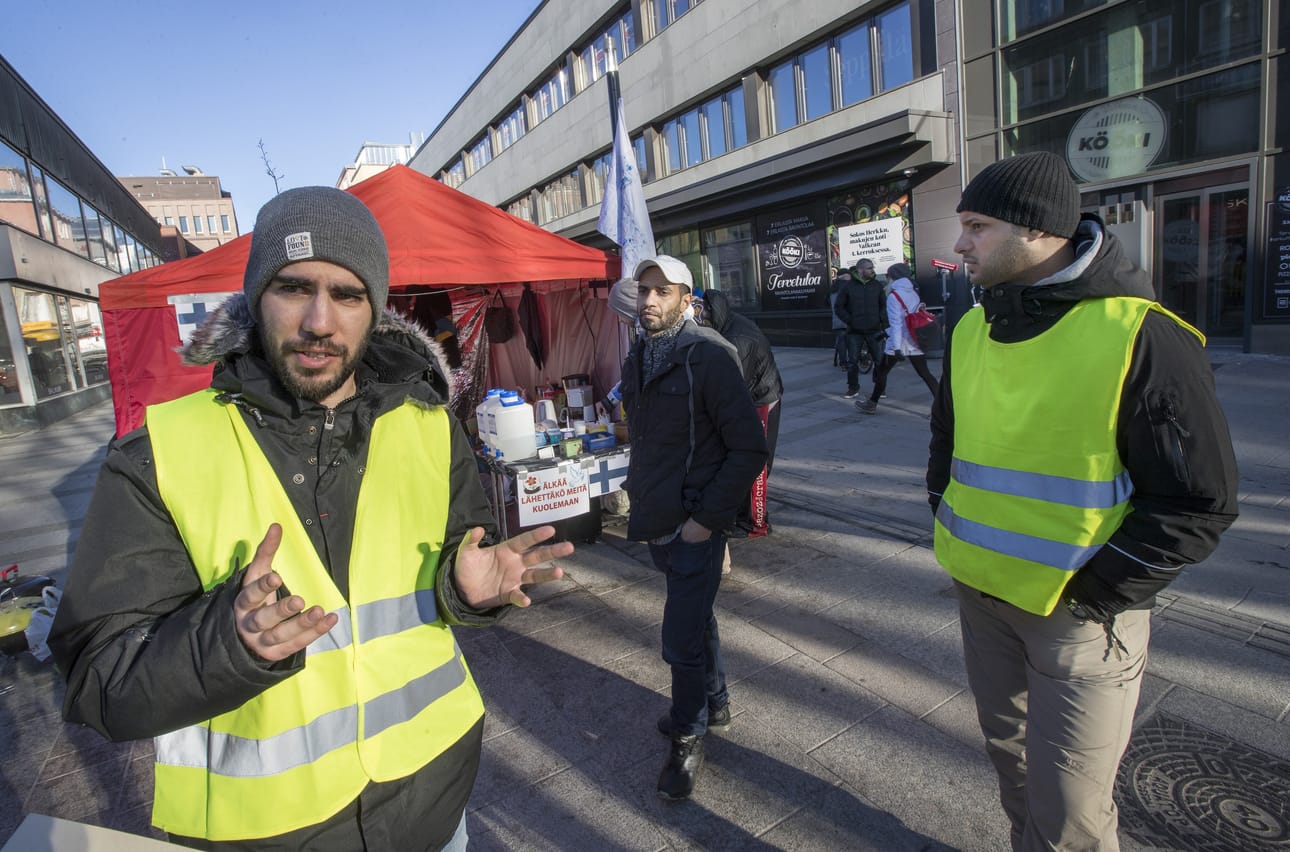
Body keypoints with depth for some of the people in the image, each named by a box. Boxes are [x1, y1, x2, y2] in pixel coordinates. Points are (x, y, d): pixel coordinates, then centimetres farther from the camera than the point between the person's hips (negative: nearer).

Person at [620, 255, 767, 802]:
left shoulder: (710, 356, -17)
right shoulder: (637, 360, 6)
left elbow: (750, 449, -18)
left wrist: (706, 518, -19)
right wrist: (640, 485, 13)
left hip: (694, 526, -7)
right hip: (656, 523, 7)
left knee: (682, 639, -1)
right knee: (695, 619, 23)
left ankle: (688, 738, 24)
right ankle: (714, 705, 44)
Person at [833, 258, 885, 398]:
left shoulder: (877, 285, 6)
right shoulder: (847, 286, -1)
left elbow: (883, 307, 11)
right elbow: (838, 308, 1)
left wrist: (884, 325, 1)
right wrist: (850, 321, -6)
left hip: (874, 331, 2)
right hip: (855, 332, -1)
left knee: (880, 360, 0)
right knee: (852, 362, 3)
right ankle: (853, 388, 17)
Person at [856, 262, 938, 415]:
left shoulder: (894, 295, -9)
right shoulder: (914, 293, 11)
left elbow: (896, 323, -17)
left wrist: (897, 347, -22)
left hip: (898, 343, -6)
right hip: (915, 342, 6)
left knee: (881, 372, 9)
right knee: (925, 374, 6)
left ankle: (872, 404, 16)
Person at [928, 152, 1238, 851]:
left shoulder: (1140, 333, -16)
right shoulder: (972, 330, 4)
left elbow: (1200, 500, -13)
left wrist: (1095, 589, -15)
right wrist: (948, 527, 8)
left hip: (1080, 612, -5)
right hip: (980, 596, 6)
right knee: (1012, 761, 23)